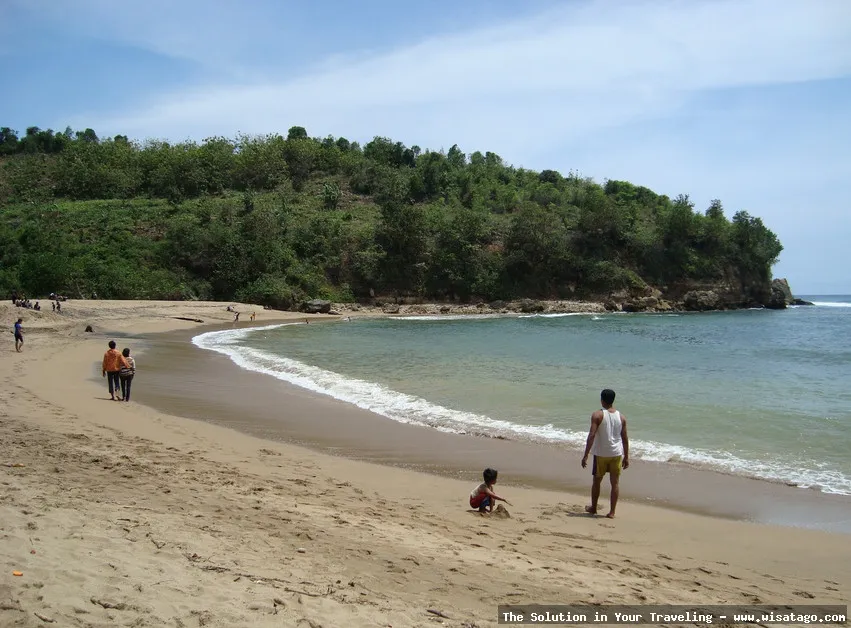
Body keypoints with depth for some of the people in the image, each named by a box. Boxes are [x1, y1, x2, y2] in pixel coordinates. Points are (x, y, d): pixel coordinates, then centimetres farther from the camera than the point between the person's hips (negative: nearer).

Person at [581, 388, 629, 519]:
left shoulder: (597, 415, -11)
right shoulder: (621, 417, 2)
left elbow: (591, 436, -17)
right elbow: (625, 438, 5)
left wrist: (586, 455, -14)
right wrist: (626, 457, 13)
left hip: (601, 454, -2)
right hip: (617, 454, 2)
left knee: (596, 481, 14)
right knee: (615, 483, 8)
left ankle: (593, 508, 27)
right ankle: (612, 512, 7)